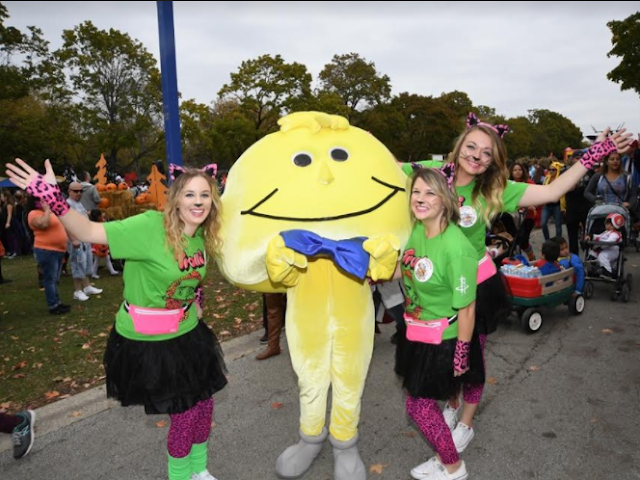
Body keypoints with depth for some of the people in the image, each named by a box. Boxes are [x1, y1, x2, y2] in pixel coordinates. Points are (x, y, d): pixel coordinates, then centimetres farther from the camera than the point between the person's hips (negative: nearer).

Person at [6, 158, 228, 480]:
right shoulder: (151, 226, -23)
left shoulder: (203, 235, -4)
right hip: (147, 341, -6)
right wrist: (53, 200, -39)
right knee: (184, 415, 5)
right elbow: (89, 232, -27)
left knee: (204, 405, 16)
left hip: (188, 333, 6)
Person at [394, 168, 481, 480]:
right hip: (416, 334, 7)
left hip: (442, 340, -7)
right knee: (425, 400, 21)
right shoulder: (417, 230, -5)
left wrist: (461, 354, -15)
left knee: (419, 405, 7)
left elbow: (467, 308, -22)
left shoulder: (455, 247, -28)